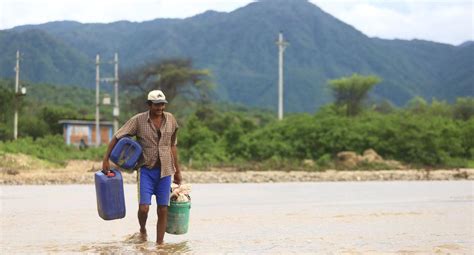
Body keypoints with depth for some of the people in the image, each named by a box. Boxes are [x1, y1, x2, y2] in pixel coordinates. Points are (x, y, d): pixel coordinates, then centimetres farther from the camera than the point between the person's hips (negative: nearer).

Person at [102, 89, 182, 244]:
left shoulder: (170, 119, 2)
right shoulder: (138, 120, -8)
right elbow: (117, 137, -4)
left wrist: (177, 170, 15)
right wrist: (106, 159, -11)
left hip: (165, 171, 3)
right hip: (146, 169, -3)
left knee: (163, 210, 2)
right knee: (143, 207, -12)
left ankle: (159, 244, 13)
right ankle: (142, 230, 21)